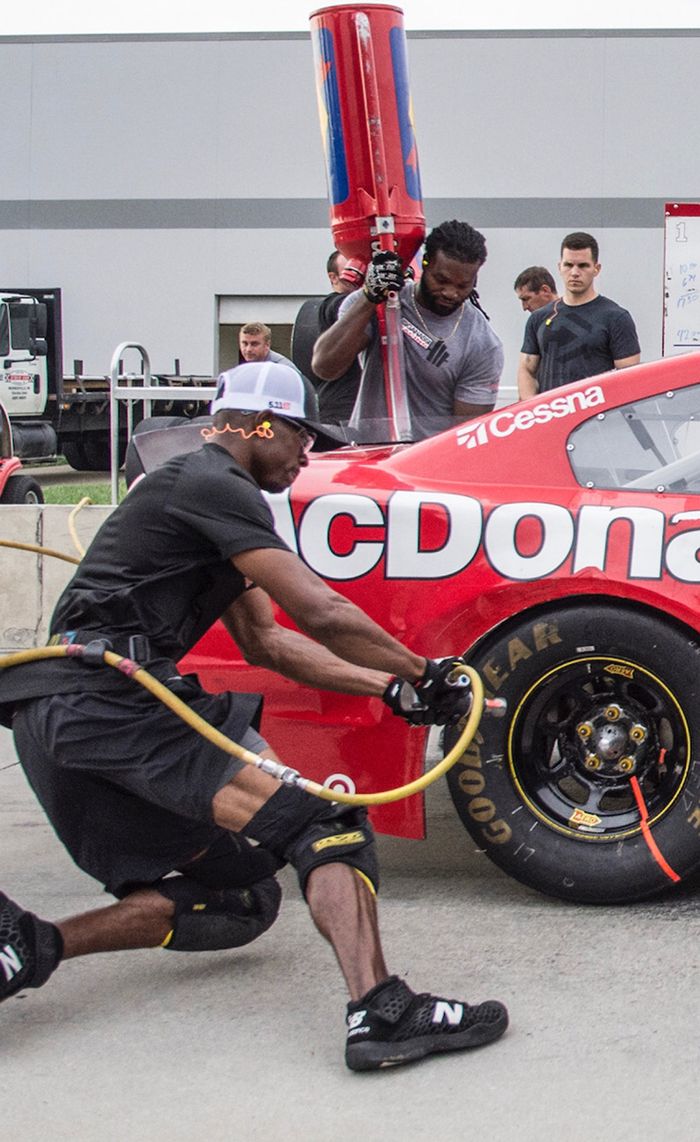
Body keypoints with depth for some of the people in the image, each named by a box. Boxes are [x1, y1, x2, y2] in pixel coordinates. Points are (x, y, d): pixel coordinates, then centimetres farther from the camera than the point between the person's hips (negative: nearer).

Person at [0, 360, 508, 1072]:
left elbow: (264, 640, 27)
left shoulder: (203, 493, 28)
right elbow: (320, 615, -11)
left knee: (243, 899, 13)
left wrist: (389, 688, 19)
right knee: (328, 824, -16)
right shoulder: (213, 486, -4)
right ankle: (380, 1014, -31)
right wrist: (423, 675, 3)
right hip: (111, 701, -10)